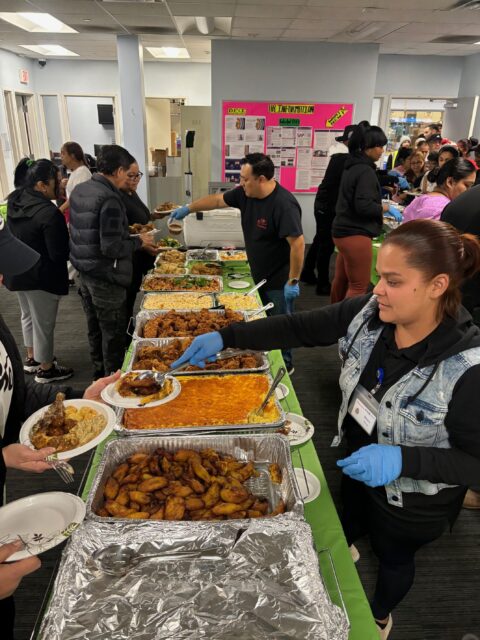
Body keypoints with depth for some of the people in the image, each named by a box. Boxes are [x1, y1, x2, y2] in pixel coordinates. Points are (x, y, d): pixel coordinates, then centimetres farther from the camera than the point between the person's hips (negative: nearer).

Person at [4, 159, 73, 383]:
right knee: (44, 324, 7)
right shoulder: (49, 213, -26)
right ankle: (46, 370, 23)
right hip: (40, 277, -9)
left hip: (17, 272, 9)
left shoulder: (15, 202, 0)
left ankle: (32, 358, 42)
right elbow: (59, 254, -22)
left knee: (28, 316, 25)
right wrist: (71, 237, -3)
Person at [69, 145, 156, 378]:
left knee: (94, 328, 20)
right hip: (106, 277, -9)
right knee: (113, 333, 5)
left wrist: (125, 230, 14)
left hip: (84, 271, 9)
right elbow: (111, 248, -24)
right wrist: (139, 241, -8)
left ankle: (99, 373, 35)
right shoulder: (109, 199, -22)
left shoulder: (79, 190, 5)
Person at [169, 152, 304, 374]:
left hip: (279, 281, -8)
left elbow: (298, 244, -26)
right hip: (258, 275, 8)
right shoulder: (245, 193, -2)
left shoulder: (283, 204, -26)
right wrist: (188, 209, 17)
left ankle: (284, 365, 26)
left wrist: (293, 281, -23)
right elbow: (217, 200, 14)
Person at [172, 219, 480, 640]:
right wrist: (225, 337, -24)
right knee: (351, 524, 33)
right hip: (358, 459, 4)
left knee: (392, 556, 26)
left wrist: (400, 460, -40)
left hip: (412, 499, -4)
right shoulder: (369, 313, -19)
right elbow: (299, 329, -16)